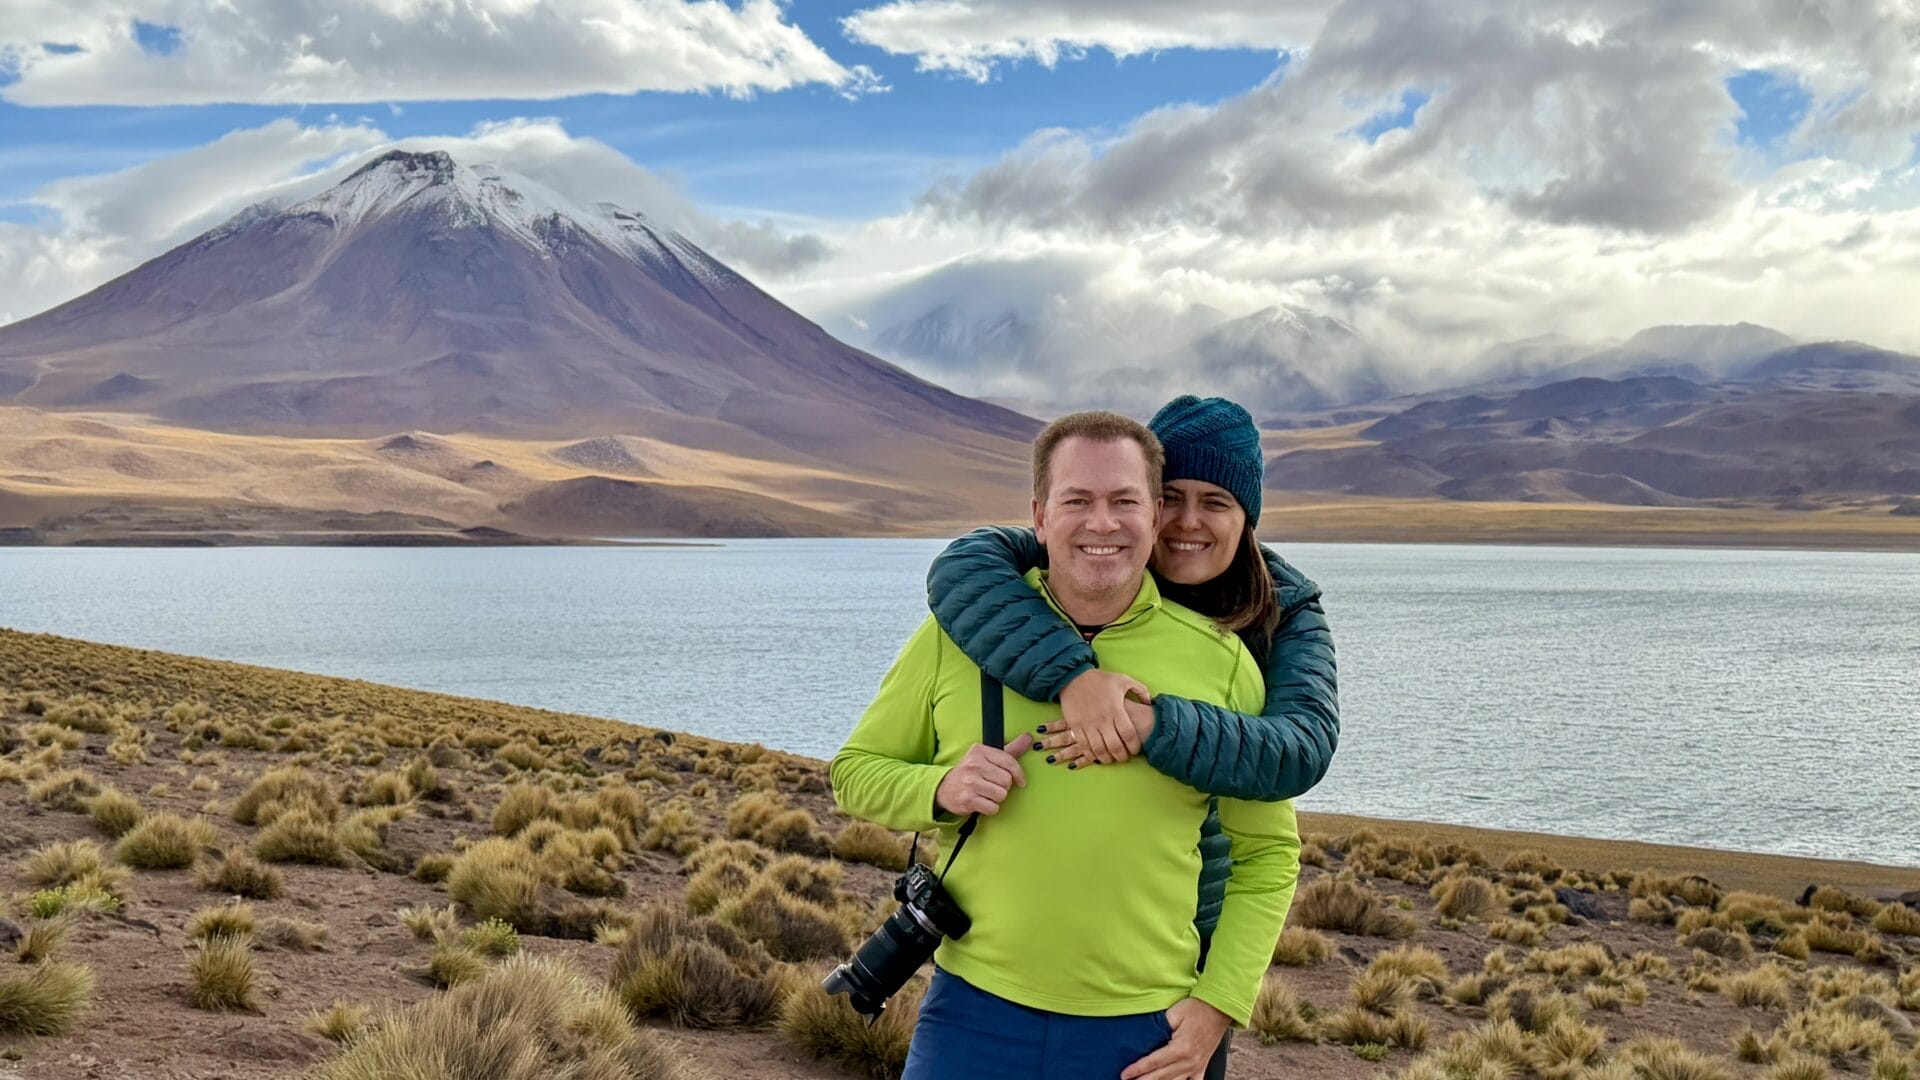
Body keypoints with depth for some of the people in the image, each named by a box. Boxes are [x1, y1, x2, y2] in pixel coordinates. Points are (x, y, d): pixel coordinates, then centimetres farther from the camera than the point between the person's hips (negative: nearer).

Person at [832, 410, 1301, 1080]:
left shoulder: (1221, 661, 0)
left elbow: (1267, 854, 8)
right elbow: (856, 771, 7)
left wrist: (1218, 1005, -1)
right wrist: (940, 791, -14)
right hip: (976, 1012, 0)